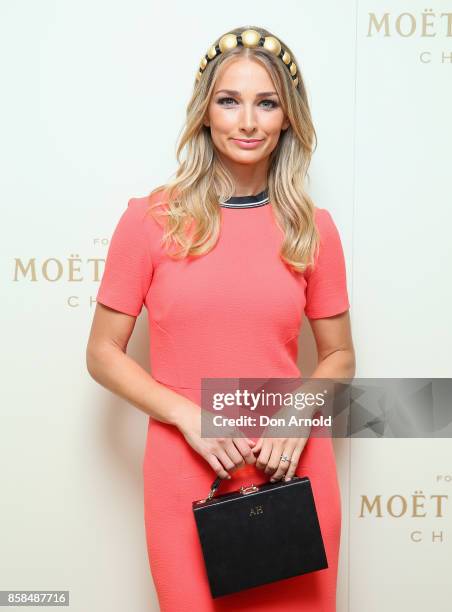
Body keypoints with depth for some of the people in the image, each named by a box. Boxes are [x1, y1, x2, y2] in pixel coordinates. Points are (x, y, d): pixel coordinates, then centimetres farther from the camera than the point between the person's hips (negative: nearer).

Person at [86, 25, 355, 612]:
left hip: (293, 471, 2)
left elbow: (339, 356, 9)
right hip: (187, 473, -2)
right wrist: (189, 416, -14)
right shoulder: (151, 219, -5)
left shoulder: (312, 228, 0)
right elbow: (102, 353, -2)